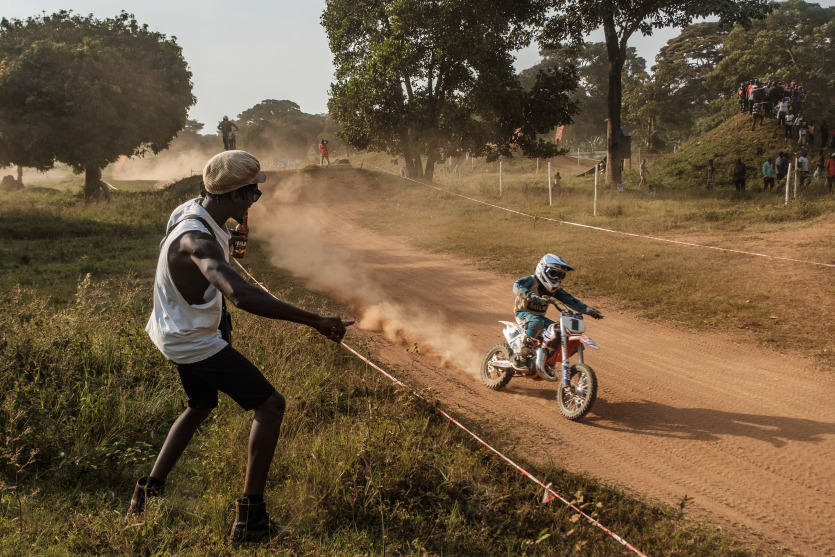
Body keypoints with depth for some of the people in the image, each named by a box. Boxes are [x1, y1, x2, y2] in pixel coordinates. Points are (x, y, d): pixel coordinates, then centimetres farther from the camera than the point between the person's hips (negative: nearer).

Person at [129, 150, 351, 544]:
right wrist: (315, 321, -53)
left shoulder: (191, 209, -5)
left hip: (179, 332, 10)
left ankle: (147, 494, 35)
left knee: (201, 407, 30)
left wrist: (226, 241, 21)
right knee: (270, 405, -6)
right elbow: (242, 295, -52)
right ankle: (250, 519, -4)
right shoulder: (198, 241, -35)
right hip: (195, 344, -10)